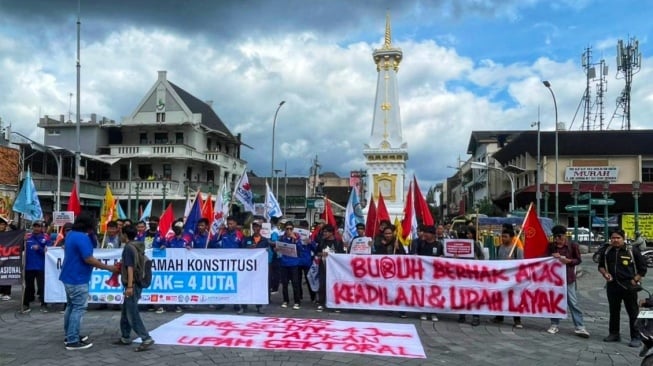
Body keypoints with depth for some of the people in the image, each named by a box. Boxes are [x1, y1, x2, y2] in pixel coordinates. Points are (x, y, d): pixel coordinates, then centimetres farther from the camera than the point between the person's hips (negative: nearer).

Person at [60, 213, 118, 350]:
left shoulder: (70, 234, 10)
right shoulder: (82, 237, -22)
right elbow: (88, 259, -25)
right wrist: (108, 268, -19)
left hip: (69, 277, 10)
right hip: (77, 279, -10)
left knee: (71, 306, 18)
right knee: (78, 309, -4)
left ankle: (69, 335, 28)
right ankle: (73, 341, -2)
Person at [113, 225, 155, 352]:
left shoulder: (128, 247, -14)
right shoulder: (137, 246, 13)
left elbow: (130, 267, -20)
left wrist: (130, 286, -23)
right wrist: (121, 264, 32)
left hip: (133, 285, -10)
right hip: (137, 284, 10)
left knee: (132, 314, -9)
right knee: (125, 312, 17)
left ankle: (146, 339, -11)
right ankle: (125, 338, 25)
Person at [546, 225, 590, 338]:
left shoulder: (573, 245, -3)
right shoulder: (551, 246, 5)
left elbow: (578, 260, 1)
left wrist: (568, 261, -17)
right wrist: (552, 257, -9)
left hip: (568, 277, -3)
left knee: (573, 302, -2)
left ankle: (579, 327, 3)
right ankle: (554, 324, 18)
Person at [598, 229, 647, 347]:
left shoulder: (632, 250, -5)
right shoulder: (606, 252, 7)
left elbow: (642, 268, 1)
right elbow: (601, 265, 20)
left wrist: (635, 280, -7)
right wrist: (605, 273, 1)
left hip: (629, 287, -4)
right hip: (612, 285, 4)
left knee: (633, 313, 1)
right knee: (614, 311, 13)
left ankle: (636, 337, 7)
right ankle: (614, 334, 24)